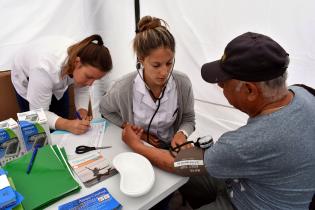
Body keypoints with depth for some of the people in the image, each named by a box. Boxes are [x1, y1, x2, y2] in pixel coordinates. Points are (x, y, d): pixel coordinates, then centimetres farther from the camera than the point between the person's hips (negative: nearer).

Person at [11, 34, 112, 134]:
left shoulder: (86, 63, -29)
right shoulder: (44, 69, -44)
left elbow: (82, 90, -12)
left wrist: (82, 112, -29)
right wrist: (67, 125, -49)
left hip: (57, 82, 4)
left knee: (61, 129, 5)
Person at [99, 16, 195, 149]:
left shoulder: (182, 83, -17)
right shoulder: (123, 88, -22)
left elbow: (188, 119, 0)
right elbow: (105, 110, 0)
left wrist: (182, 134, -21)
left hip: (170, 149, 0)